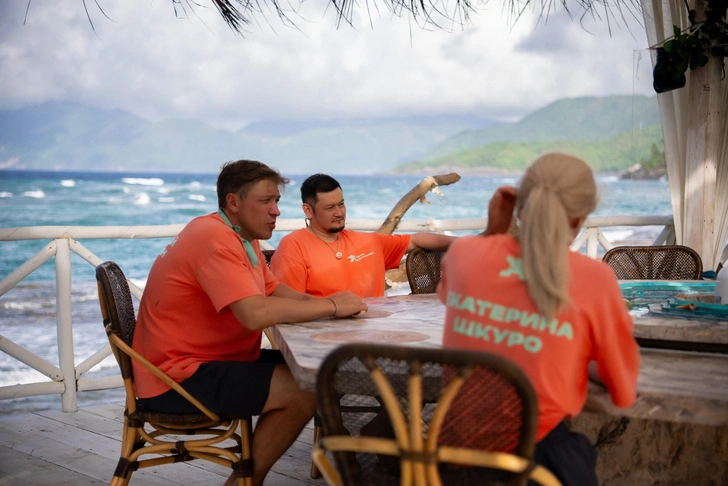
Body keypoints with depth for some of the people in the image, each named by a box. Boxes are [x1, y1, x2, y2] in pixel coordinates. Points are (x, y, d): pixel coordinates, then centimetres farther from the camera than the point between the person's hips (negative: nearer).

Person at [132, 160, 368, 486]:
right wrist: (331, 307, -21)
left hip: (217, 359, 11)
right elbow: (255, 313, -32)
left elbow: (274, 290, 18)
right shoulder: (216, 239, -21)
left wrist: (322, 303, -1)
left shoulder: (243, 237, 12)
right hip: (180, 376, -11)